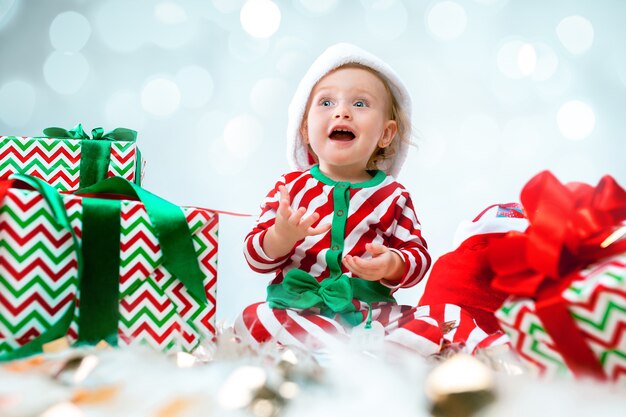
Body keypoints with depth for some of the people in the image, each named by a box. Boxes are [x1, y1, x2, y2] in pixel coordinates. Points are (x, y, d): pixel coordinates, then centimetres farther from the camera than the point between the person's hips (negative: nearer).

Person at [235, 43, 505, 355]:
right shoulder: (291, 187, 4)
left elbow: (418, 255, 6)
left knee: (452, 318, -17)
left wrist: (392, 265, -17)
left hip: (372, 314, 0)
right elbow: (256, 257, 3)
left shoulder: (393, 196, 6)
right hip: (299, 309, 0)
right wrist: (280, 237, -20)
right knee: (252, 319, -31)